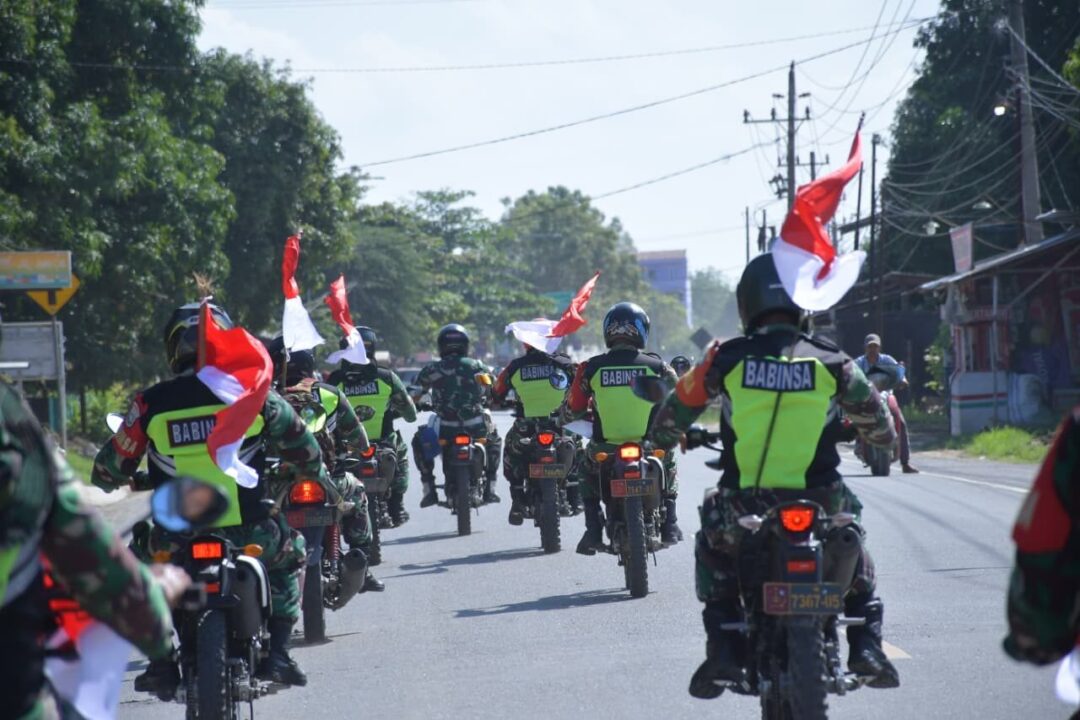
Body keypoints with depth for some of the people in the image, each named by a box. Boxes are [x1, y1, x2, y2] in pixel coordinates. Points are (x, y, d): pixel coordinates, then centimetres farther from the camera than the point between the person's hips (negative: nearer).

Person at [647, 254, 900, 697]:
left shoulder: (726, 359, -1)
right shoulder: (830, 362, 0)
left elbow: (668, 420, 10)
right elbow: (879, 427, 13)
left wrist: (666, 438, 34)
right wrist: (880, 434, 38)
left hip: (744, 509, 0)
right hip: (821, 506, 1)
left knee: (712, 548, 31)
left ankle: (723, 650, 17)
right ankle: (866, 646, 17)